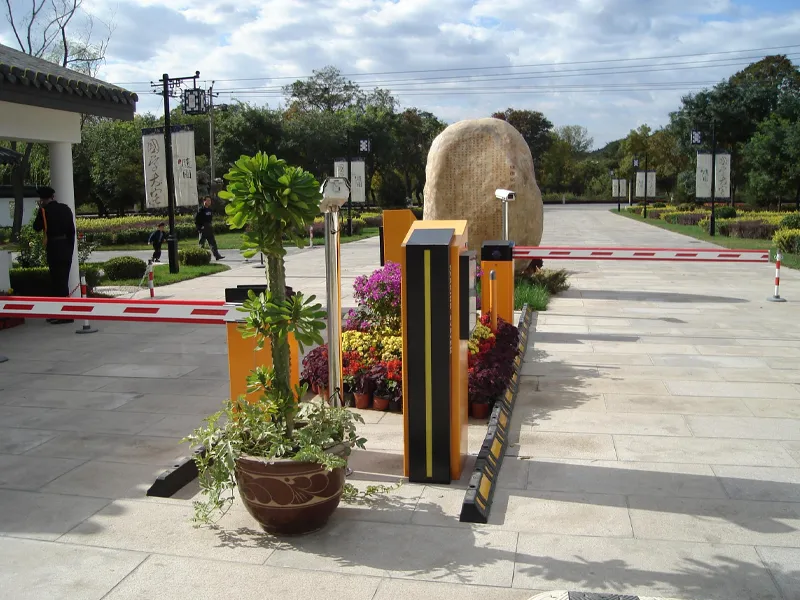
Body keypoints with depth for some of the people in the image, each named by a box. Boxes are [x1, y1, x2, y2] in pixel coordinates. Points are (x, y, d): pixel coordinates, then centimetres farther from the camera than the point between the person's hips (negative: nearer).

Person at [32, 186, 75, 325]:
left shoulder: (44, 210, -8)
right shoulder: (65, 208, 6)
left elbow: (36, 227, 4)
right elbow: (72, 230, 8)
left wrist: (40, 209, 9)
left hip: (53, 249, -5)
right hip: (67, 248, 5)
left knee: (58, 281, -3)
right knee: (62, 280, 13)